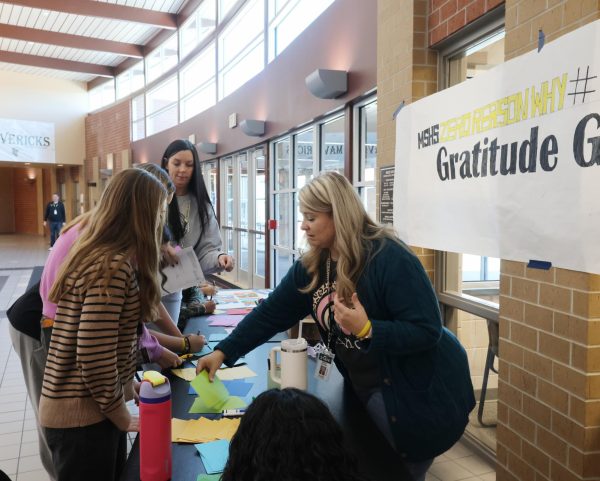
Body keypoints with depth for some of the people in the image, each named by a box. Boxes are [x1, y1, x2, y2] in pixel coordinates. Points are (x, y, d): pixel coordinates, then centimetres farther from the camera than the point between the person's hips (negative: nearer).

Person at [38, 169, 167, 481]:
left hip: (89, 409, 9)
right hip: (83, 417, -9)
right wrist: (123, 418, -12)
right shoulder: (112, 267, -23)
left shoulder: (103, 257, 8)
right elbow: (94, 357, -26)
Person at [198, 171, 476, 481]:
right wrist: (223, 352, -4)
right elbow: (271, 313, 0)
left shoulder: (390, 259, -25)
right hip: (365, 390, 7)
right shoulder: (312, 266, -4)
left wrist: (366, 329, -36)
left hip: (419, 394, -6)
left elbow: (427, 331, -25)